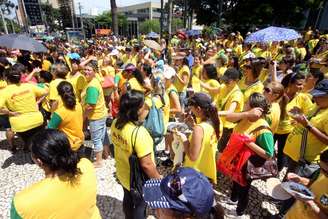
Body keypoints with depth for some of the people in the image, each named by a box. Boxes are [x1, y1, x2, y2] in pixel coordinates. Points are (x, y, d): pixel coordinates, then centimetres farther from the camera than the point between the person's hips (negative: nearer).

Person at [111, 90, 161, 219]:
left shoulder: (115, 123, -12)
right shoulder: (139, 132, -36)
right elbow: (146, 164, -30)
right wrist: (158, 179, -15)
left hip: (123, 174, 7)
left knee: (128, 200, 31)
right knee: (140, 205, 21)